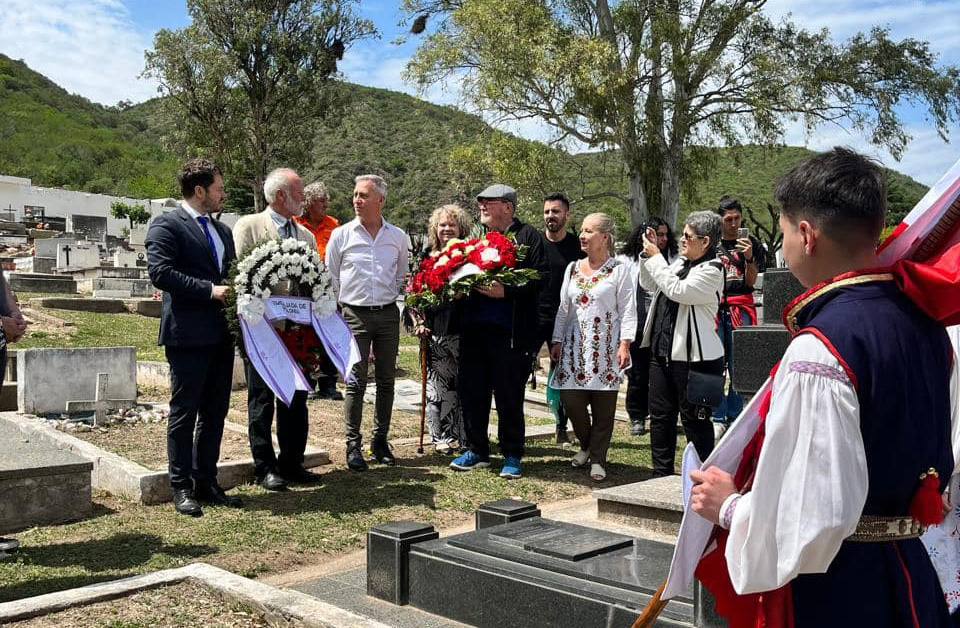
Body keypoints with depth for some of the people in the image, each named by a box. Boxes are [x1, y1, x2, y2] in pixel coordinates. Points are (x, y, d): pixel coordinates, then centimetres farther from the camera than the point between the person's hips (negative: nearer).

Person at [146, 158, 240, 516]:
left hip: (221, 335, 8)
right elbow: (160, 272, -18)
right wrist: (209, 290, -19)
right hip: (187, 335, -7)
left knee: (215, 413, 12)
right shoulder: (167, 226, -6)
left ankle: (206, 483, 22)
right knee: (184, 413, 2)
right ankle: (182, 488, 12)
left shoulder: (222, 230, 18)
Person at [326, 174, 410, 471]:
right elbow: (331, 278, 7)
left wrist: (394, 300, 9)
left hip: (388, 315, 3)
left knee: (386, 380, 8)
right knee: (356, 382, -3)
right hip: (355, 315, -2)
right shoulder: (341, 235, 0)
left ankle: (380, 440, 19)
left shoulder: (398, 237, 5)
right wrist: (336, 312, 5)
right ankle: (353, 445, 5)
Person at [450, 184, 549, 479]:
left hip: (509, 330, -6)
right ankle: (478, 451, 24)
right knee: (471, 391, 9)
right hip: (473, 327, 6)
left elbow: (542, 276, -10)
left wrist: (506, 291, -19)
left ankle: (512, 456, 15)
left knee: (509, 395, 1)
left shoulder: (528, 237, 0)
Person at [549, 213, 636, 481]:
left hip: (606, 345, -4)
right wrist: (557, 341, 11)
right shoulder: (572, 268, 14)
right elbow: (564, 307, 15)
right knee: (570, 397, -1)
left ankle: (597, 459, 12)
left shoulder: (619, 270, -1)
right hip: (575, 343, 4)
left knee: (603, 405, -1)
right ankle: (586, 445, 24)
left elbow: (628, 311, -4)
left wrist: (624, 344, -11)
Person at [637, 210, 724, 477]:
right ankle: (662, 473, 27)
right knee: (660, 414, 15)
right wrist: (648, 254, 9)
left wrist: (656, 257, -15)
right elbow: (648, 284, 22)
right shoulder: (680, 263, 12)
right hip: (662, 353, 9)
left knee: (694, 419, 2)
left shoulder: (711, 270, -13)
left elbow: (677, 290, -24)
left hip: (692, 357, -9)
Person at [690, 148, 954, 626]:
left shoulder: (818, 351, -26)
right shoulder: (925, 325, 1)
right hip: (910, 572, 8)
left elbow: (814, 516, -27)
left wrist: (730, 507, -11)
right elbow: (940, 465, 13)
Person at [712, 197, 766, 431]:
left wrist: (749, 258, -14)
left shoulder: (751, 244, 6)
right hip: (714, 308, 1)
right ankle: (718, 417, 5)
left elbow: (751, 282, 2)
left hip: (740, 308, -1)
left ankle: (735, 416, 8)